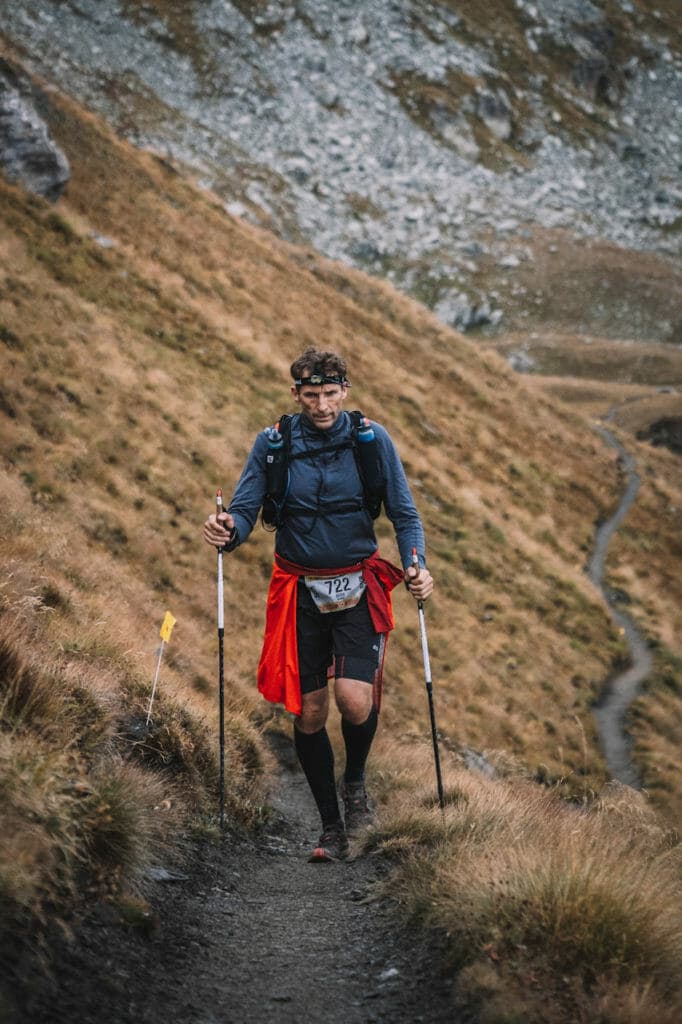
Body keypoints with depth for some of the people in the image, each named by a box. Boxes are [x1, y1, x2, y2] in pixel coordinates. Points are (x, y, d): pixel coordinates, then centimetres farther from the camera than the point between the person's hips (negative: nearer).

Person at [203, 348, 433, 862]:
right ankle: (332, 828, 20)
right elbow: (244, 511, -3)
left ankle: (355, 780, 13)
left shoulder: (372, 439, -4)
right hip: (300, 592, 1)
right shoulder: (272, 444, -2)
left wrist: (417, 567, -17)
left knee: (354, 698, -20)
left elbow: (405, 514, 0)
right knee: (308, 713, 4)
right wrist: (227, 529, -27)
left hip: (357, 589, -1)